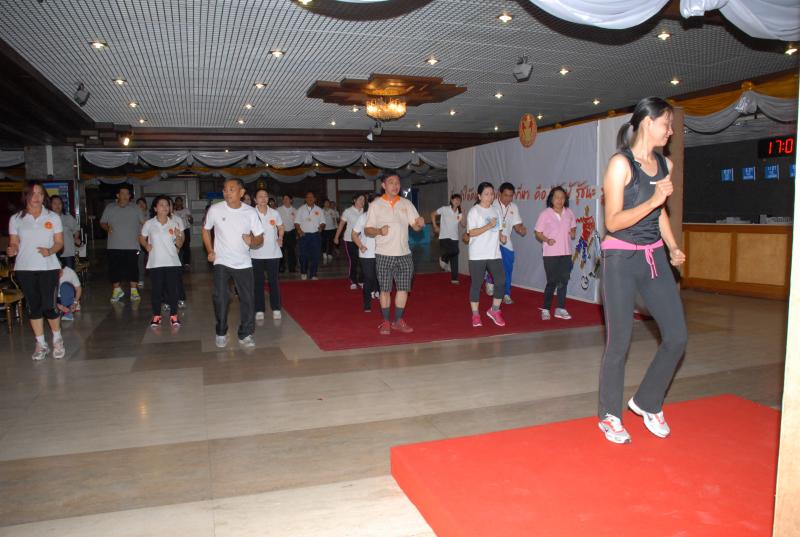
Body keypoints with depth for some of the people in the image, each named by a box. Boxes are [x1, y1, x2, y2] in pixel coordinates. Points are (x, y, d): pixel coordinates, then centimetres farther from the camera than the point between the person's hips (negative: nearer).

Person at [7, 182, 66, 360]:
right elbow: (14, 243, 8)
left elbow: (59, 242, 4)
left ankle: (57, 340, 16)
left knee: (49, 306, -5)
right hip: (24, 269, 2)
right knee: (33, 306, 7)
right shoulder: (15, 219, 5)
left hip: (48, 267, -1)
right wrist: (12, 250, -15)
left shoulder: (53, 217, 3)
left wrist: (50, 250, -17)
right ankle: (40, 343, 18)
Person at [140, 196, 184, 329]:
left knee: (173, 290, 3)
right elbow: (141, 238, 14)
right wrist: (146, 245, -6)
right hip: (155, 263, 0)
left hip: (172, 262, 1)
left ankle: (173, 316, 16)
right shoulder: (149, 224, -2)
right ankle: (156, 316, 20)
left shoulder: (176, 223, 0)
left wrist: (178, 236, -17)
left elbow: (180, 244, 3)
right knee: (156, 290, 6)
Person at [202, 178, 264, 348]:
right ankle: (221, 333, 17)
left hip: (243, 263, 1)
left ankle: (245, 334, 17)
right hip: (221, 262, -1)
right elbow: (206, 230, 9)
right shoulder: (215, 209, -7)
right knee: (220, 299, -3)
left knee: (247, 299, 2)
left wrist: (253, 241, -26)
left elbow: (260, 237, -3)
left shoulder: (250, 212, -6)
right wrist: (210, 251, 0)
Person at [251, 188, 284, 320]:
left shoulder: (275, 213, 3)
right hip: (256, 254, -1)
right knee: (258, 283, 5)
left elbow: (281, 227, 18)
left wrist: (280, 238, 3)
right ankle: (259, 310, 13)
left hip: (273, 253, 1)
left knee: (273, 281, 6)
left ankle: (276, 309, 15)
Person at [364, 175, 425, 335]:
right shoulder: (376, 205, 0)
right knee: (385, 290, 3)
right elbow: (367, 230, -1)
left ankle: (398, 321, 20)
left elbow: (415, 226, 4)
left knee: (403, 288, 6)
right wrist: (379, 231, -21)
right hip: (384, 255, -3)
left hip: (404, 254, 3)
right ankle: (385, 322, 16)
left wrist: (420, 223, -19)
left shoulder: (406, 204, 7)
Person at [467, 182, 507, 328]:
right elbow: (471, 233, -14)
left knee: (501, 281, -1)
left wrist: (501, 236, -1)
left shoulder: (495, 210, 12)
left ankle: (494, 310, 17)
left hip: (495, 254, 5)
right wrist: (489, 226, -22)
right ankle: (475, 314, 13)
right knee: (476, 284, 2)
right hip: (478, 255, -5)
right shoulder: (474, 211, -7)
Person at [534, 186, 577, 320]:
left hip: (566, 253, 4)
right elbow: (538, 233, -4)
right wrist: (547, 240, -22)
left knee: (563, 281, 6)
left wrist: (573, 233, -4)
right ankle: (545, 309, 14)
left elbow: (572, 228, 18)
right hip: (550, 253, -4)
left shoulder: (569, 213, 5)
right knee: (552, 282, 0)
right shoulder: (545, 214, -7)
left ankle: (560, 309, 15)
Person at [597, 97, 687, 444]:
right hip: (621, 259, -6)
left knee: (677, 335, 2)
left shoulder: (665, 164, 11)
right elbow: (613, 222, -14)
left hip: (654, 258, 7)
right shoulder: (621, 163, -10)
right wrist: (652, 200, -23)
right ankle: (610, 416, 18)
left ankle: (647, 402, 24)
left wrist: (673, 248, 12)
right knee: (619, 341, 1)